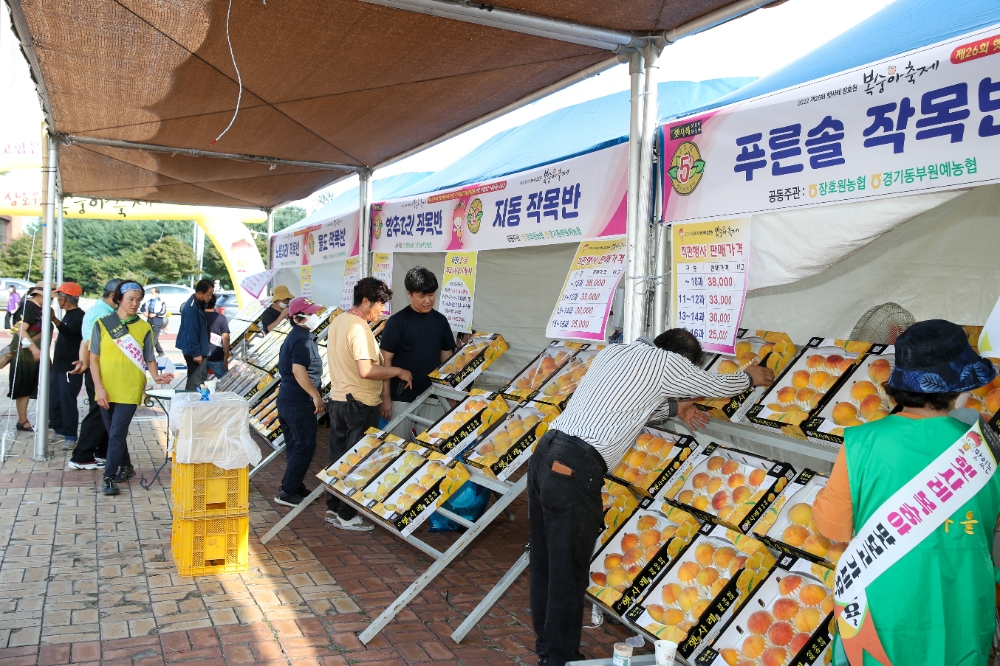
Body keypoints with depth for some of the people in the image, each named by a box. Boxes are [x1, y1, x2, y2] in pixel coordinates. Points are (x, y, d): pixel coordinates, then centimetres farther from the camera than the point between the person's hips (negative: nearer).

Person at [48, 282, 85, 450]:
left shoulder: (79, 316, -15)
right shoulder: (68, 315, 15)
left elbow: (69, 332, -34)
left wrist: (55, 320, -53)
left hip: (70, 368, -10)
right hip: (58, 365, 10)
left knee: (67, 402, -8)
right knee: (54, 400, 12)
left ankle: (71, 437, -2)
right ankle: (60, 431, 22)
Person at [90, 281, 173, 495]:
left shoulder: (144, 328, 2)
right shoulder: (102, 324, 1)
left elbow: (149, 359, 5)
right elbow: (94, 358, 1)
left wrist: (156, 376, -15)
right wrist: (99, 387, -7)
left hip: (129, 390, -2)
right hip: (106, 389, 2)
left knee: (117, 433, -8)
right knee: (114, 432, 13)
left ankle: (109, 477, -2)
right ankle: (126, 466, 32)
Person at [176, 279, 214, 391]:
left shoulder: (198, 304, 9)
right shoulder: (191, 308, -22)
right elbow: (191, 333, -23)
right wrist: (196, 353, -21)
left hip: (199, 350, 10)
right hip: (195, 352, -10)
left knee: (194, 380, 17)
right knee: (196, 382, -8)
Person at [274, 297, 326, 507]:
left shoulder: (294, 336, 15)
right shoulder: (303, 339, -17)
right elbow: (298, 370, -29)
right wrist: (316, 395, -25)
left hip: (287, 400, 10)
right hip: (299, 402, -10)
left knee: (295, 446, 16)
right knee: (305, 447, -3)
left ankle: (296, 487, 25)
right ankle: (287, 492, 2)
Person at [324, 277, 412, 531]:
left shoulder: (337, 322, 9)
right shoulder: (359, 328, -20)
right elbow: (366, 370, -28)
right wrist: (398, 371, -18)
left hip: (337, 398, 9)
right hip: (360, 404, -9)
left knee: (338, 456, 16)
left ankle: (333, 508, 26)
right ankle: (347, 516, 11)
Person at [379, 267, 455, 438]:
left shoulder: (440, 320, 4)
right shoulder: (397, 322, -9)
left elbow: (446, 357, 11)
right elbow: (386, 361, -7)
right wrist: (386, 397, -9)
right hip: (402, 396, -4)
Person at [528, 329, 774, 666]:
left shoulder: (613, 351, 20)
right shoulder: (667, 361, 0)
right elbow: (719, 386, 17)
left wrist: (673, 407, 37)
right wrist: (749, 377, 36)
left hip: (545, 453, 9)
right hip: (575, 468, -9)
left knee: (546, 562, 18)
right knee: (568, 571, 4)